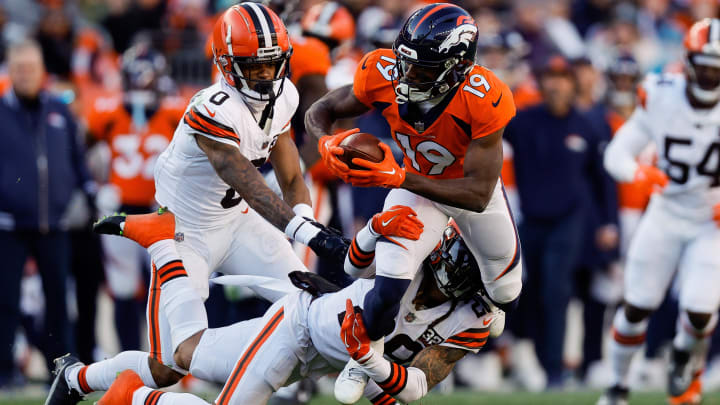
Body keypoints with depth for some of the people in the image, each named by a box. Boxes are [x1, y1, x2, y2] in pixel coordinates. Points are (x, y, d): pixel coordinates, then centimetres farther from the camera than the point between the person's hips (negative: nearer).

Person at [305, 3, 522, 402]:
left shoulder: (483, 100, -41)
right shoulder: (383, 75, -32)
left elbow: (478, 194, -39)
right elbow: (319, 111, -15)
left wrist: (398, 178, -48)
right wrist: (328, 143, -41)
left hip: (470, 187, 0)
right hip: (417, 184, 0)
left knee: (505, 293, 17)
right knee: (389, 286, -22)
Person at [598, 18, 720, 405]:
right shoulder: (660, 97, -13)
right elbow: (616, 155, -9)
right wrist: (640, 172, -32)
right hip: (666, 217, 1)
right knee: (637, 307, 1)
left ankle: (686, 358, 23)